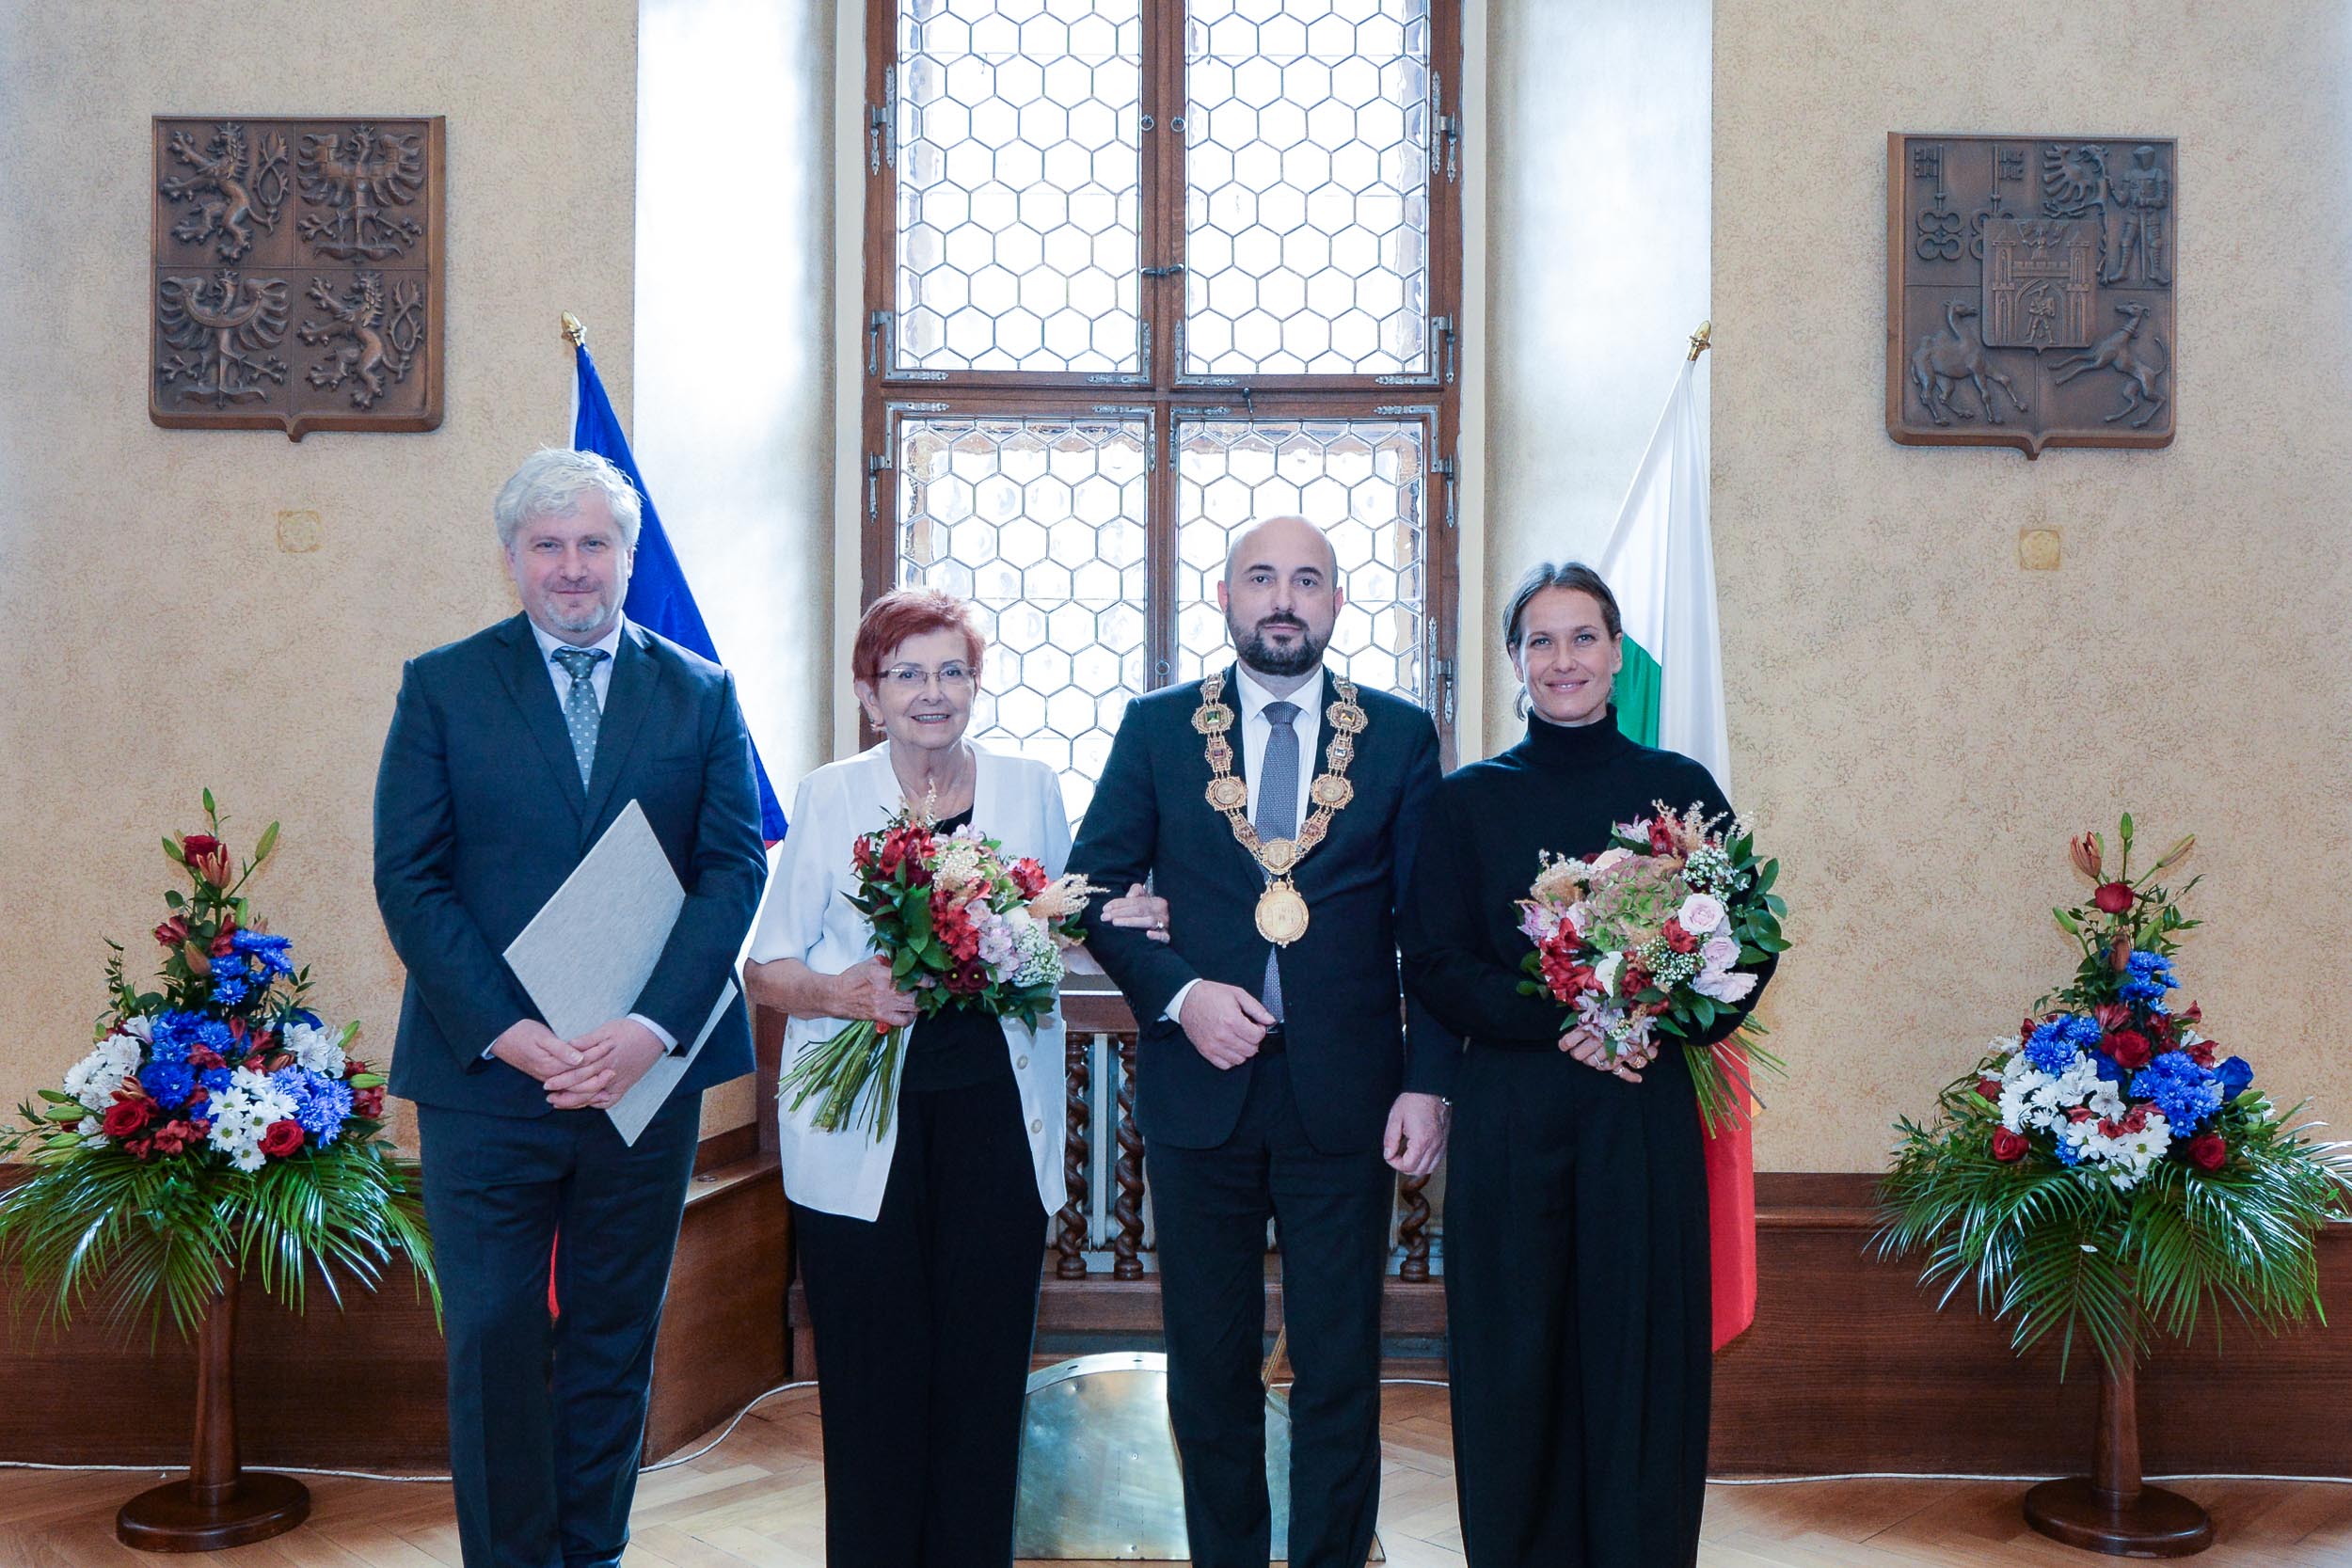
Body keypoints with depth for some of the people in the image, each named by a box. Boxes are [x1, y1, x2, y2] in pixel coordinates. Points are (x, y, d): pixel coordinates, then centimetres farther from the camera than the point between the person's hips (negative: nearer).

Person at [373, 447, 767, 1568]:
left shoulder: (700, 695, 7)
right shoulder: (442, 686, 4)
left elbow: (735, 868, -1)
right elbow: (408, 877, -2)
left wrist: (654, 1026, -14)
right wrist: (504, 1031, -13)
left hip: (647, 1070, 1)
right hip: (487, 1070, -1)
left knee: (616, 1339, 12)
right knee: (493, 1342, 5)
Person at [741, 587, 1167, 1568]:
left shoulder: (1029, 788, 8)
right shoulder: (828, 798, 2)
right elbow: (766, 967, 3)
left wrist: (1109, 921, -2)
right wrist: (840, 993, -17)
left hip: (996, 1110, 2)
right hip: (863, 1122, -1)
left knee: (985, 1365, 5)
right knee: (873, 1372, 1)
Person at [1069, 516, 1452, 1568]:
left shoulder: (1401, 734, 4)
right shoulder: (1156, 727, 4)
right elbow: (1095, 887, 4)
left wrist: (1428, 1081, -4)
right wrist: (1179, 992, -12)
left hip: (1346, 1094, 0)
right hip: (1199, 1085, 1)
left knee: (1340, 1372, 8)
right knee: (1209, 1366, 13)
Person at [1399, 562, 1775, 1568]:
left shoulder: (1680, 789, 6)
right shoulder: (1467, 800, 6)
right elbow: (1431, 965, 0)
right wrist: (1558, 1022, -14)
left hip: (1644, 1116, 0)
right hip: (1509, 1116, 0)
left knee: (1642, 1363, 5)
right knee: (1515, 1369, 6)